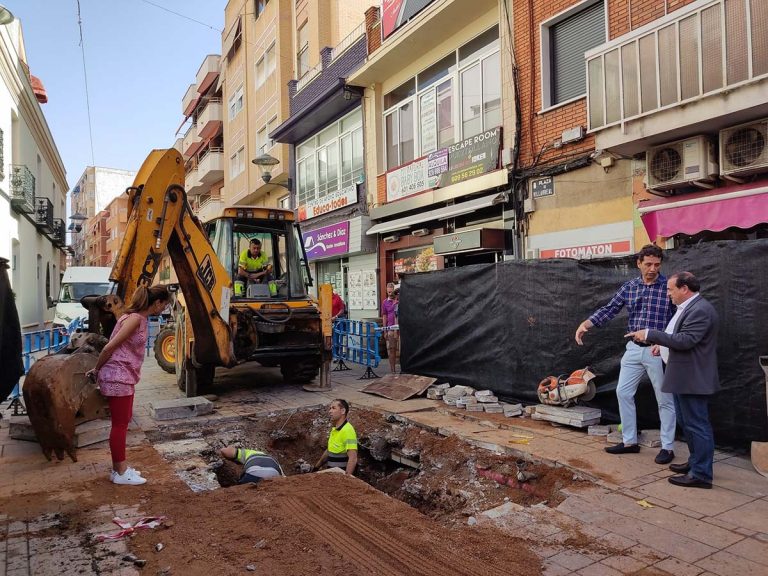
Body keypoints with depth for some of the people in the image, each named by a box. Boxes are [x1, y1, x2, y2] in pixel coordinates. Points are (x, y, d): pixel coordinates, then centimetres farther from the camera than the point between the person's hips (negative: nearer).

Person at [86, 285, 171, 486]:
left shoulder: (139, 318, 12)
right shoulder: (135, 318, -19)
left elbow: (120, 347, 13)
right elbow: (110, 347, -18)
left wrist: (98, 370, 14)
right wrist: (97, 370, -5)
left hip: (124, 377, 9)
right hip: (118, 377, -9)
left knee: (123, 422, 16)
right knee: (120, 424, 0)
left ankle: (120, 468, 26)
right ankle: (120, 473, 11)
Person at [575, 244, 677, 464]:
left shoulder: (669, 287, -8)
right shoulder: (629, 287, 4)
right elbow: (609, 310, 2)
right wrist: (585, 324, -11)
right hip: (634, 349, 5)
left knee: (664, 399, 6)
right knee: (623, 392, 9)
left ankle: (668, 447, 20)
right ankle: (630, 442, 23)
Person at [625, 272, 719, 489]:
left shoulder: (700, 310, -19)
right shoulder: (689, 308, 14)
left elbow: (685, 340, -26)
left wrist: (650, 334, -23)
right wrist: (661, 344, 10)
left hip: (693, 379, -11)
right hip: (684, 378, 11)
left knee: (697, 425, -3)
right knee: (688, 423, 19)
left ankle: (701, 474, 5)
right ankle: (696, 462, 31)